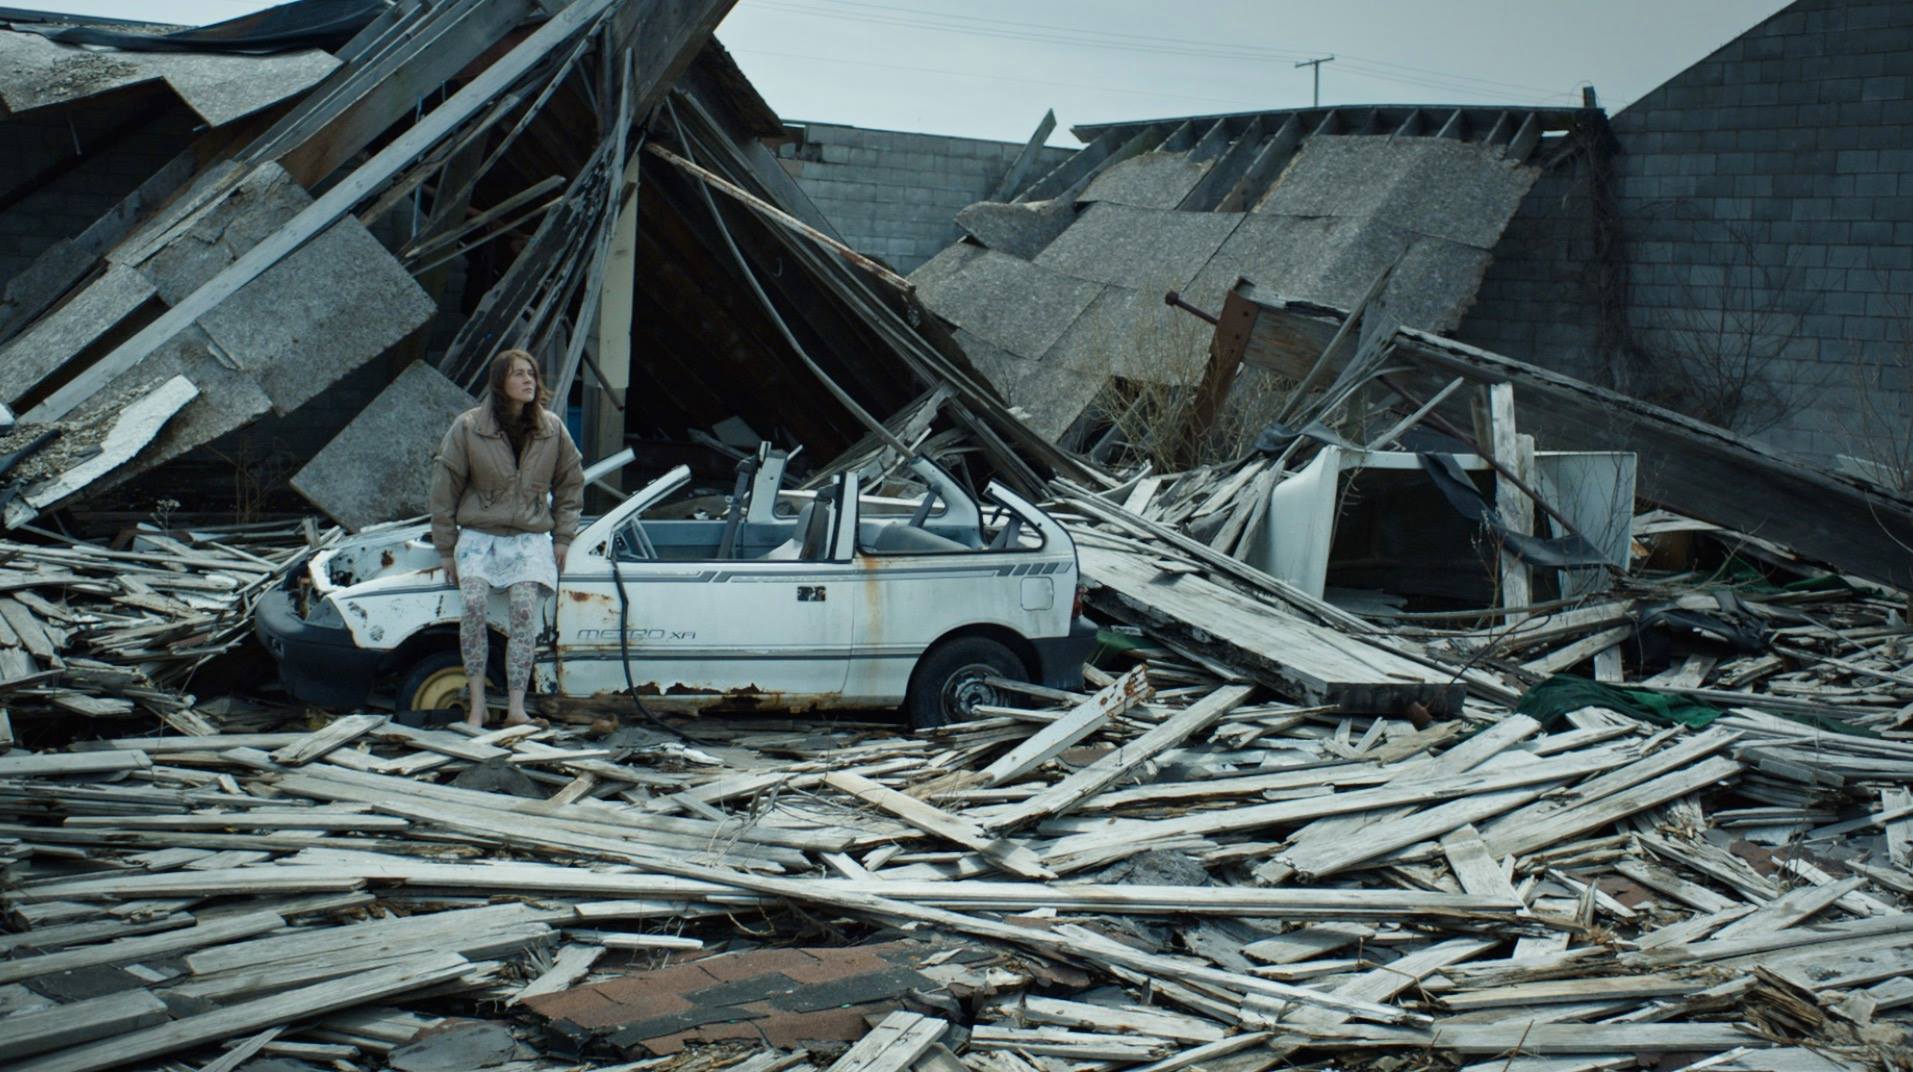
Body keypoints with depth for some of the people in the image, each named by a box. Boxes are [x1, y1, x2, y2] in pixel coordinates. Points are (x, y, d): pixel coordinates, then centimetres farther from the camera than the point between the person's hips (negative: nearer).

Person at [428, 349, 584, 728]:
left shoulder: (551, 428, 4)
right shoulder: (468, 427, -3)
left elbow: (570, 482, 16)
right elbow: (444, 487, 2)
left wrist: (562, 537, 8)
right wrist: (446, 550, 1)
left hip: (530, 537, 1)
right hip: (478, 534, -1)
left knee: (523, 608, -22)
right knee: (473, 603, -25)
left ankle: (516, 708, -22)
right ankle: (477, 704, -18)